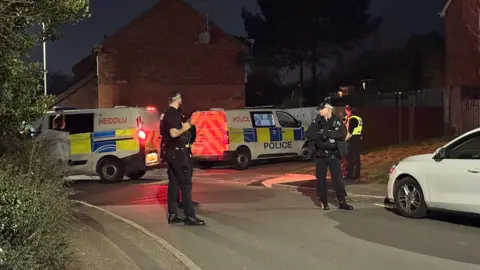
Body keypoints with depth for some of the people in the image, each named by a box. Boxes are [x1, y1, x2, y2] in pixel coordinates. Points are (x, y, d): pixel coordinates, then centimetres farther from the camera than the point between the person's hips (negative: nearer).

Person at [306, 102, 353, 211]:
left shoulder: (337, 122, -2)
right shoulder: (317, 122, 5)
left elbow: (343, 134, -16)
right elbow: (308, 134, -5)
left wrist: (328, 133, -22)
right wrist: (321, 134, -20)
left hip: (333, 155, -2)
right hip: (320, 155, 2)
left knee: (337, 178, -2)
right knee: (321, 179, 4)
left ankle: (342, 202, 6)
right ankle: (323, 202, 15)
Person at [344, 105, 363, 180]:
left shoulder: (352, 119, -12)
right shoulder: (359, 119, 15)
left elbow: (350, 132, -17)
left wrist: (346, 139, -9)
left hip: (352, 139, -9)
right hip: (359, 139, 9)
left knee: (350, 158, -5)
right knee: (357, 158, 10)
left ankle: (349, 175, -5)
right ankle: (356, 175, 14)